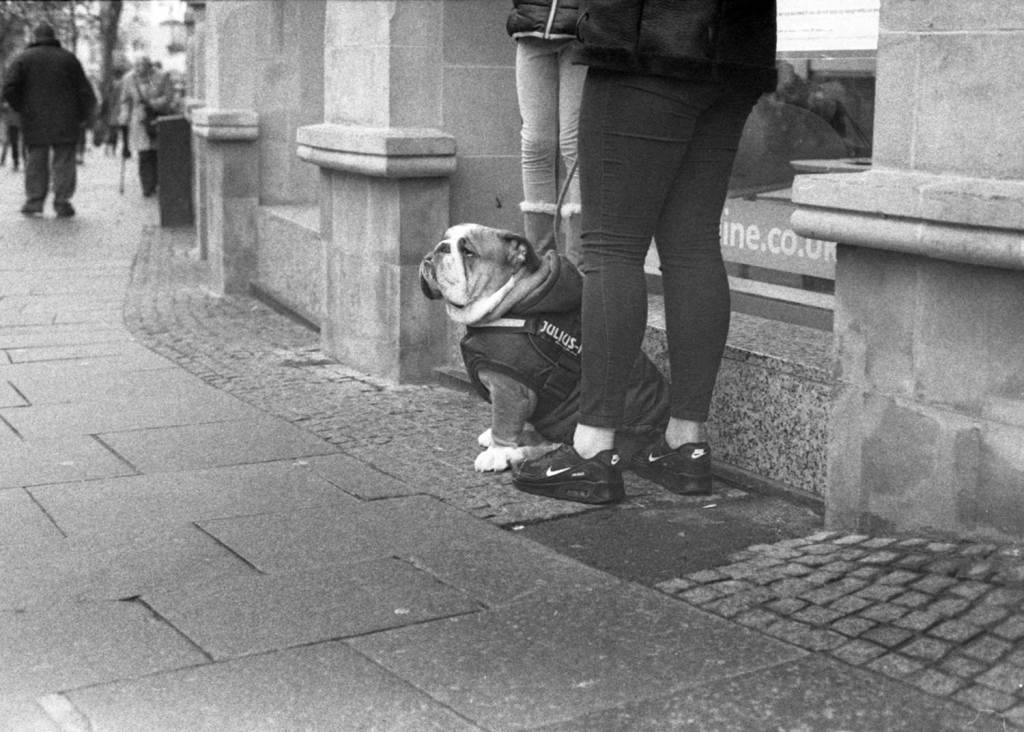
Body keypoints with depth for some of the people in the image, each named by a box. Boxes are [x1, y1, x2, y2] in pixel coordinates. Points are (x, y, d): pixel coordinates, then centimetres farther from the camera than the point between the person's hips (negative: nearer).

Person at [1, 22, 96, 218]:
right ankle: (62, 203, -2)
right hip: (65, 123, 0)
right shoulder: (68, 58, 5)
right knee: (64, 162, 2)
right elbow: (86, 91, 2)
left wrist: (22, 109, 6)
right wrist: (83, 117, 11)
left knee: (35, 161, 9)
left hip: (34, 121, 0)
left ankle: (34, 201, 6)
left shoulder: (23, 59, 3)